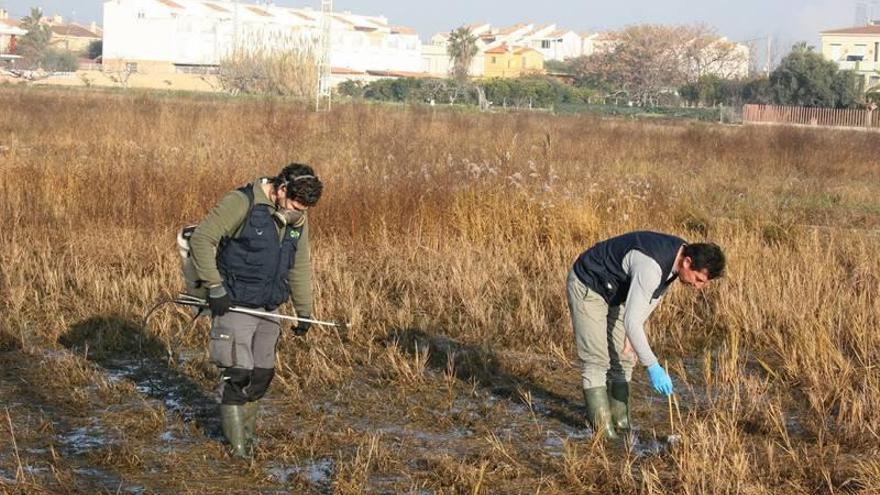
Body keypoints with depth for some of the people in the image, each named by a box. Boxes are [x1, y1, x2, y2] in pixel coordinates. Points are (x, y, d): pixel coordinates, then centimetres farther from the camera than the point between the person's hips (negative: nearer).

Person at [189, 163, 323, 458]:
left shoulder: (298, 220, 5)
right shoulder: (242, 203, -17)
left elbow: (300, 265, 16)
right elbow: (201, 239, -18)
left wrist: (304, 310, 16)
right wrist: (215, 287, -20)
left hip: (268, 309, 7)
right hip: (233, 306, -7)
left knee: (262, 374, 10)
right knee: (237, 373, -7)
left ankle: (247, 430, 27)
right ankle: (238, 442, 4)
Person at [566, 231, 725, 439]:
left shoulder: (679, 253, -11)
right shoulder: (651, 266, -38)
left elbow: (652, 295, 7)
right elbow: (631, 320, -38)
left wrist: (632, 334, 2)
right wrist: (653, 367, -37)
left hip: (614, 291, 9)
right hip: (588, 287, -9)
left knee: (623, 357, 5)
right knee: (597, 360, -11)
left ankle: (620, 421, 11)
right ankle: (602, 429, -8)